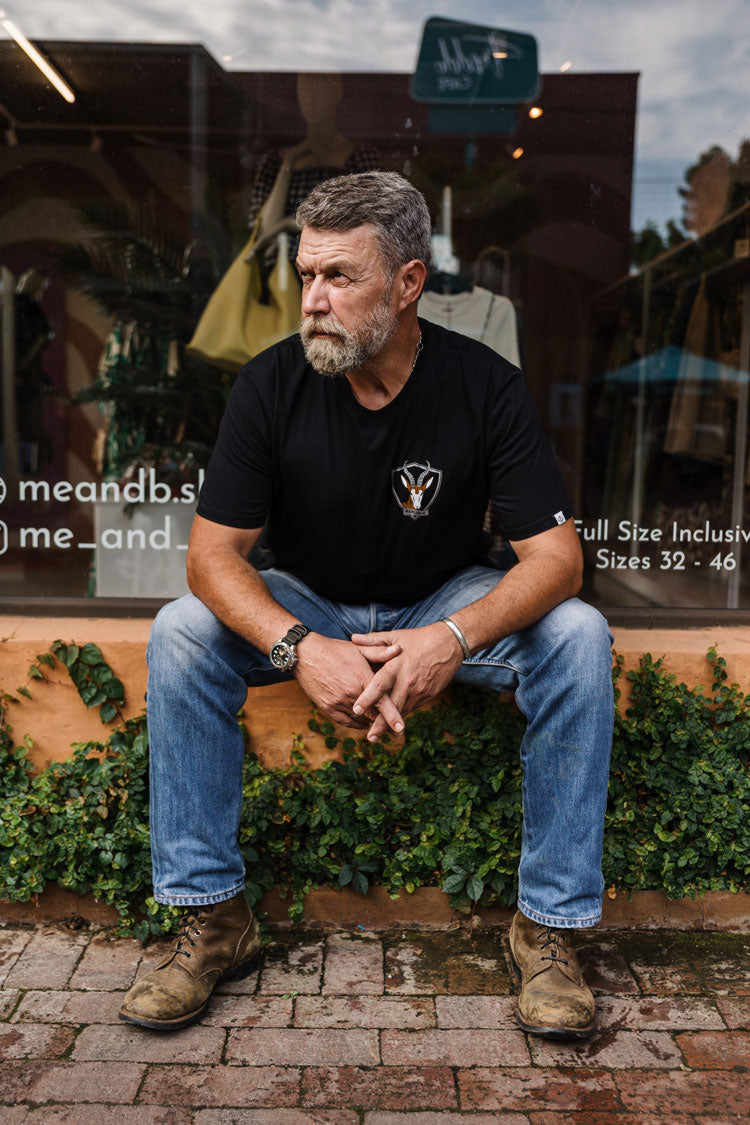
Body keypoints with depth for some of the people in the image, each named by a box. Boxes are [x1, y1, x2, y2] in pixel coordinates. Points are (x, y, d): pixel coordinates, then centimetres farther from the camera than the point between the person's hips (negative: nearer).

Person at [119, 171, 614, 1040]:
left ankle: (549, 921, -13)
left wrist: (455, 638, -38)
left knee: (577, 635, -26)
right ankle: (212, 917, -13)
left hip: (443, 604, 0)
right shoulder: (271, 384, -15)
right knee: (180, 631, -26)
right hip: (307, 605, 1)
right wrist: (300, 648, -35)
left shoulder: (486, 387, -16)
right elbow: (213, 554, -17)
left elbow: (555, 556, -19)